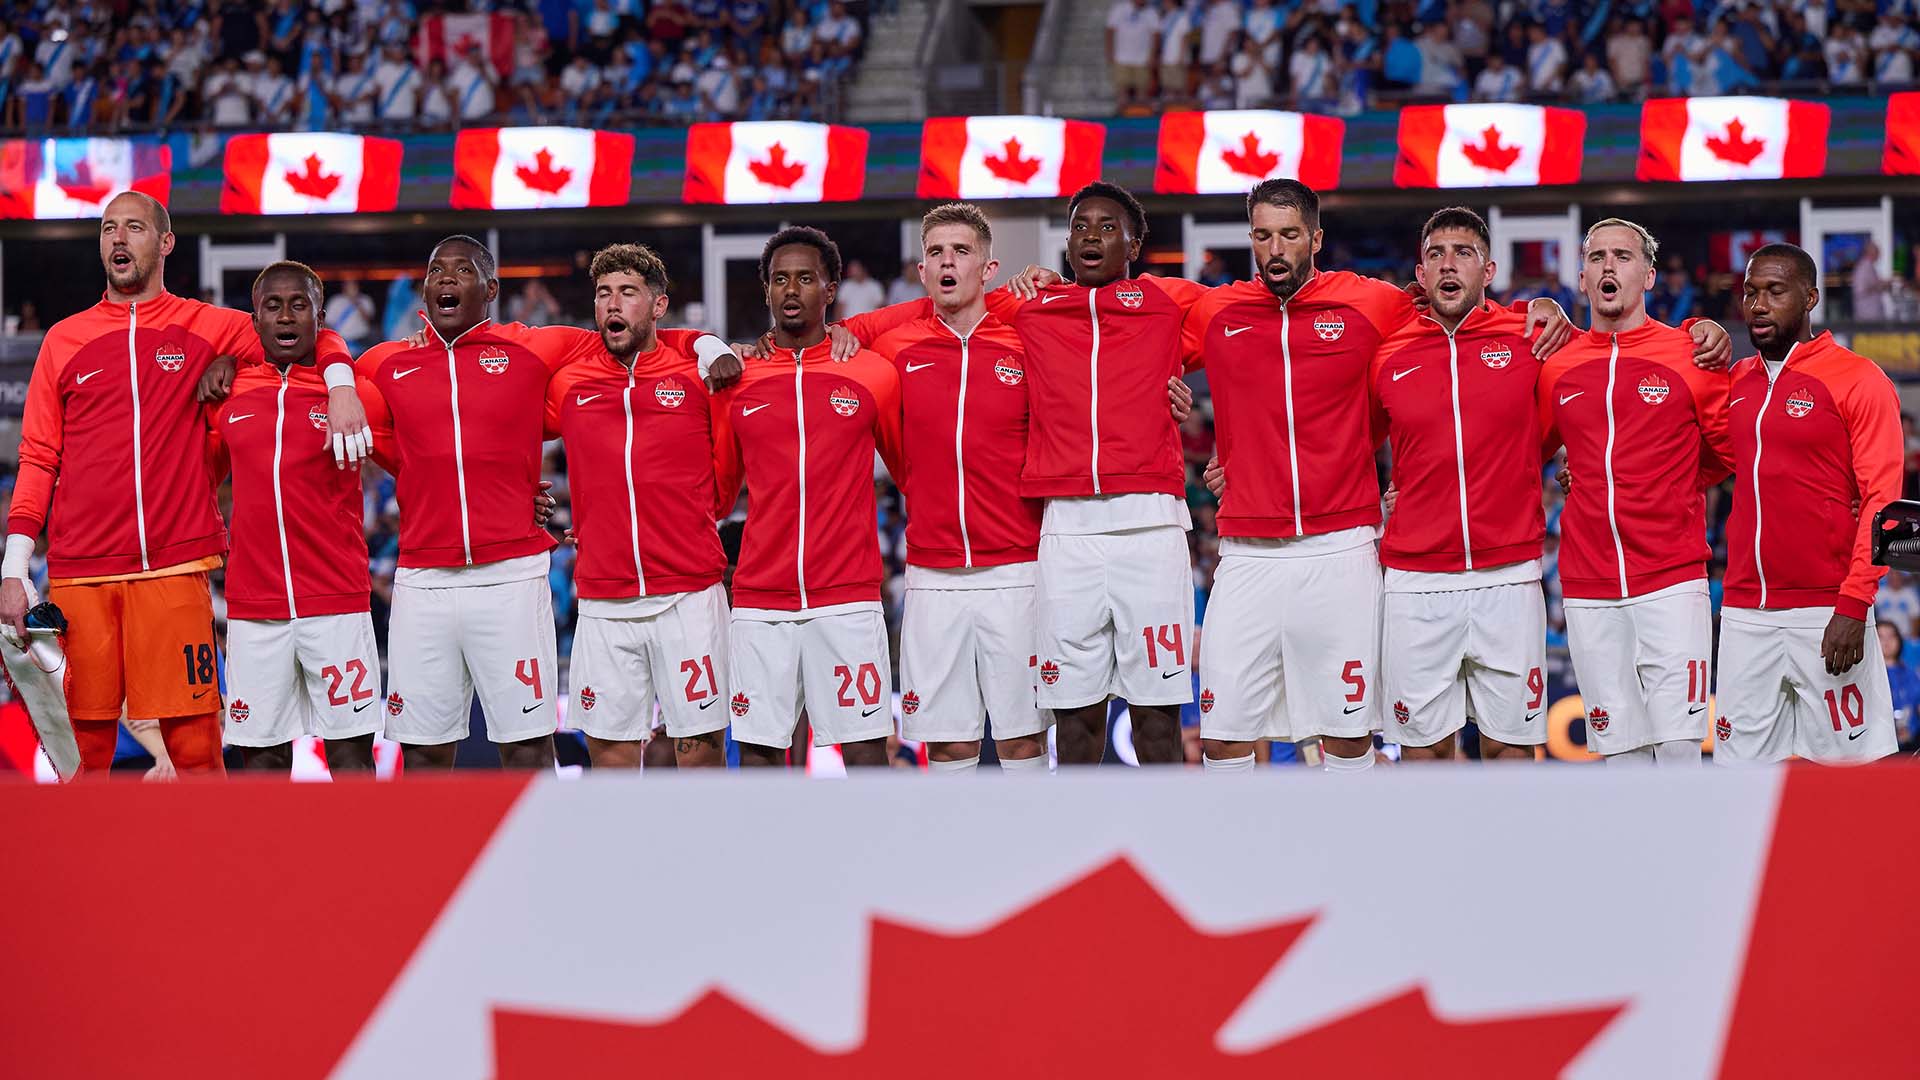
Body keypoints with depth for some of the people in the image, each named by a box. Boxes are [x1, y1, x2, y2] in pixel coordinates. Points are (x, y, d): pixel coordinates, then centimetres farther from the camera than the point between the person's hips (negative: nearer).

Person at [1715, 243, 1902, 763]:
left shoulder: (1857, 380, -4)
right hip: (1744, 615, 5)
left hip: (1826, 613, -5)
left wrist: (1853, 606, -16)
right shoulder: (1735, 382, 13)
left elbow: (1881, 501, -9)